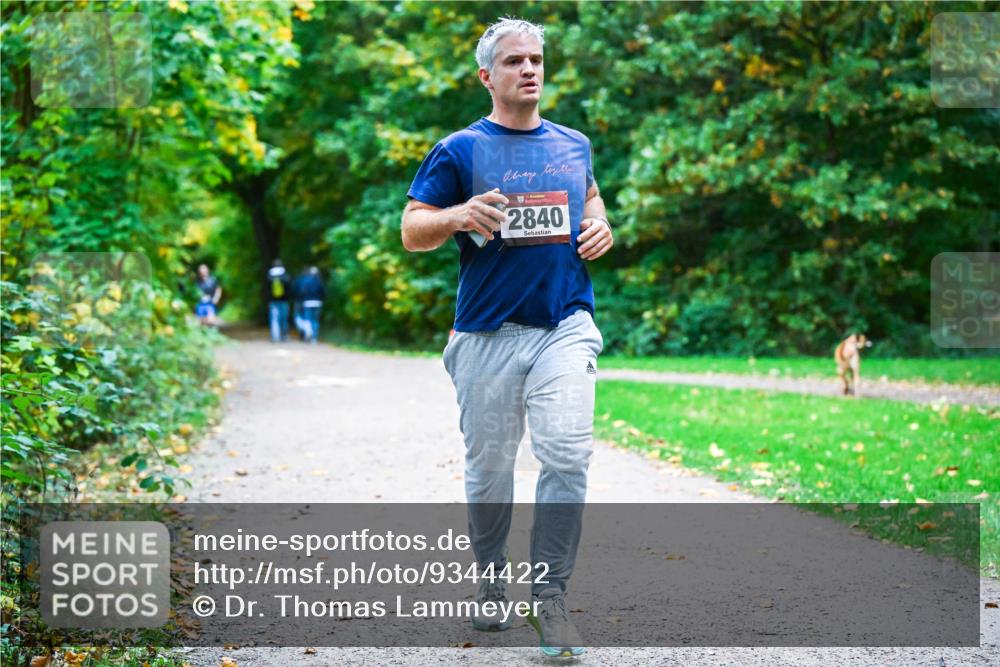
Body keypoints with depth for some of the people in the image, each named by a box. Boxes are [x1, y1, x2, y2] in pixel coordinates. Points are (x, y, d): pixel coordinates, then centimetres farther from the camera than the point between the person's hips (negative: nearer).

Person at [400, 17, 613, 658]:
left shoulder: (575, 144, 14)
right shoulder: (460, 151, 1)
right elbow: (412, 231, 0)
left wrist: (600, 226, 9)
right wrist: (459, 216, -20)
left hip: (565, 326, 2)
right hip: (489, 333, -2)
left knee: (567, 455, -15)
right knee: (489, 469, 6)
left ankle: (551, 596, -8)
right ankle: (491, 583, 27)